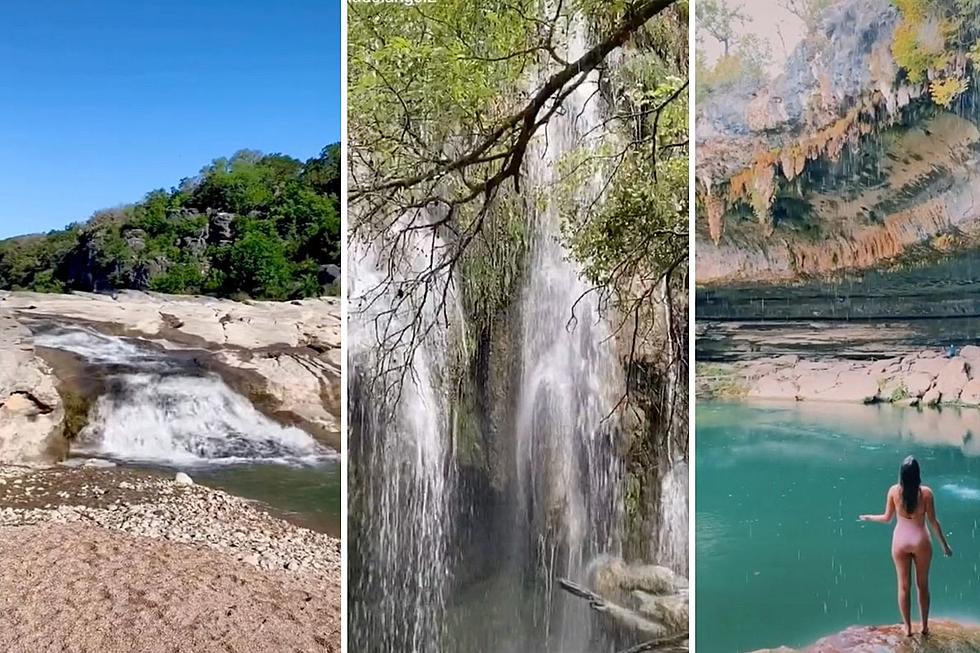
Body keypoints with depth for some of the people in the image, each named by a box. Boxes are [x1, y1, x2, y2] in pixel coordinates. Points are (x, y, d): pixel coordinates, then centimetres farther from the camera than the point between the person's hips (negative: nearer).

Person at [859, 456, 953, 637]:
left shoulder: (893, 491, -11)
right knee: (923, 585, 16)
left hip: (900, 541, 1)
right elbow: (933, 521, -9)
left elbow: (887, 518, -2)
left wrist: (868, 517, 17)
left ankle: (908, 627, 23)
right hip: (921, 541, -1)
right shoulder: (926, 492, -15)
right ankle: (925, 626, 27)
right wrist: (944, 544, 4)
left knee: (903, 586, 13)